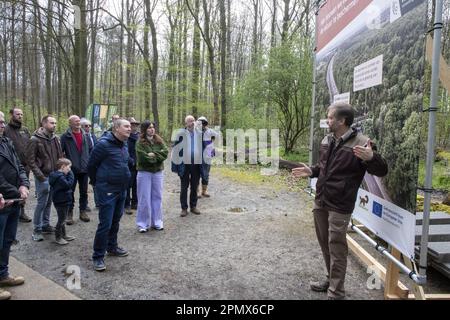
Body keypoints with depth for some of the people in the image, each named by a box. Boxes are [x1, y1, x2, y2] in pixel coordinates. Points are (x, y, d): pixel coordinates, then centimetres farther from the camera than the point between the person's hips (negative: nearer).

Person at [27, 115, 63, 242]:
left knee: (49, 202, 14)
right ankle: (37, 229, 11)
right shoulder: (35, 140, -11)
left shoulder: (55, 138, 7)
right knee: (42, 202, -1)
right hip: (43, 177, -6)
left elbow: (60, 156, 15)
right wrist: (40, 176, -16)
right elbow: (31, 160, -11)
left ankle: (45, 225, 27)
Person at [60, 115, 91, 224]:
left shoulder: (85, 136, 8)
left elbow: (89, 150, 14)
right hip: (71, 169, -4)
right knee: (70, 193, 6)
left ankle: (83, 211, 24)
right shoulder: (65, 136, -6)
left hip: (84, 169, 4)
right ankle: (69, 213, 16)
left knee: (84, 192, 12)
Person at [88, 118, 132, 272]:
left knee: (115, 221, 18)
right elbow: (91, 165, -9)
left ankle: (112, 247, 35)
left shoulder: (124, 145, 8)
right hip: (107, 190, -8)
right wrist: (97, 183, 4)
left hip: (122, 189, 8)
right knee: (105, 223, -5)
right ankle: (98, 256, 8)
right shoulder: (104, 144, -16)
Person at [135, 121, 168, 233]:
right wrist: (158, 156, -9)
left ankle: (156, 222, 22)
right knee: (144, 199, 2)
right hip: (144, 172, -4)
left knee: (157, 197, 11)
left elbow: (165, 152, -5)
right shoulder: (140, 143, -7)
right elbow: (142, 157, -19)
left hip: (158, 172, 4)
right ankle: (143, 224, 13)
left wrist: (153, 154, -16)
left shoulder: (159, 141, 7)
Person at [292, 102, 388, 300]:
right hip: (320, 202, 8)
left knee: (336, 247, 0)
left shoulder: (361, 143, -16)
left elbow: (381, 171, -16)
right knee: (325, 243, 18)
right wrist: (311, 171, 6)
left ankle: (336, 293, 14)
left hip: (339, 206, -7)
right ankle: (331, 280, 37)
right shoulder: (327, 140, 8)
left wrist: (371, 158, -35)